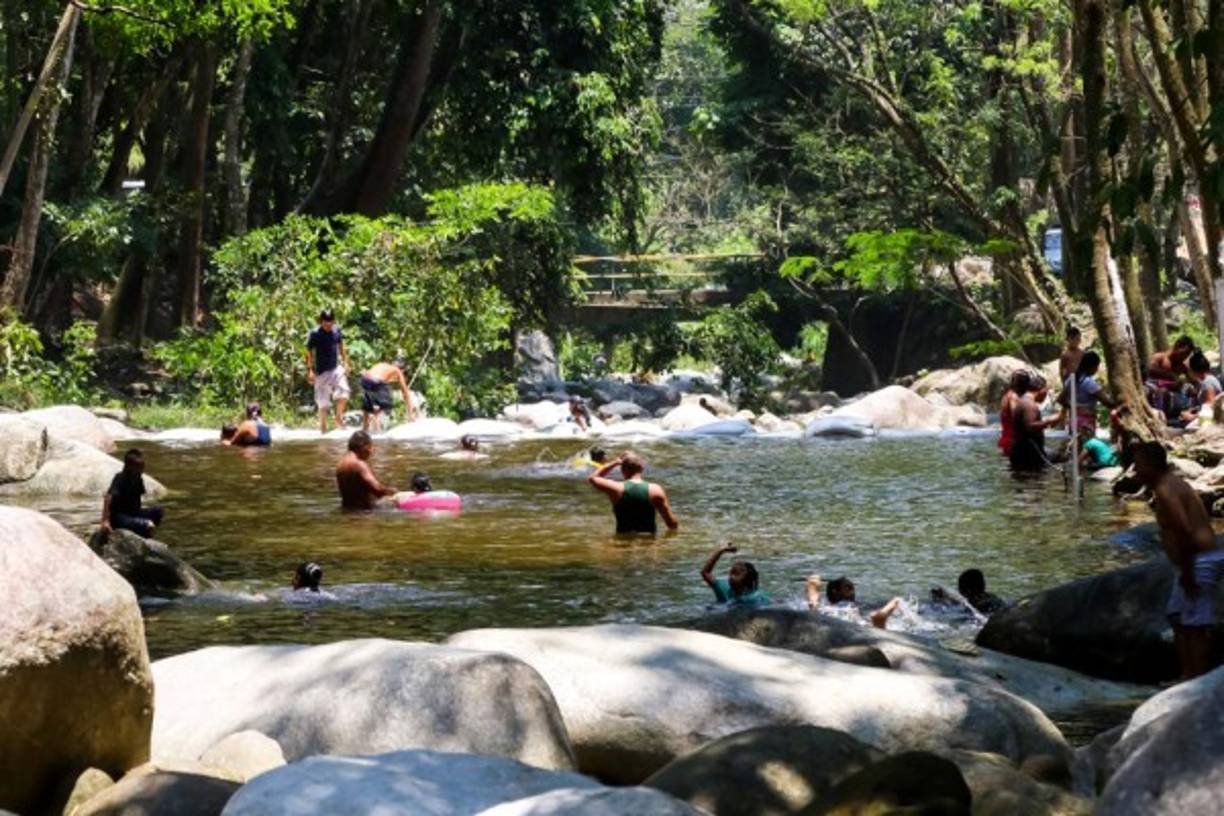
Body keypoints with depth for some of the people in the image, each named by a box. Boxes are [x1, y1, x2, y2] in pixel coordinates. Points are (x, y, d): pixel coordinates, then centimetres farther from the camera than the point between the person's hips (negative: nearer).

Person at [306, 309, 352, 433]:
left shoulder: (336, 330, 1)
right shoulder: (315, 334, -13)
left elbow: (341, 347, 15)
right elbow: (309, 353, -10)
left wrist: (346, 362, 12)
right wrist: (310, 370, -14)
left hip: (336, 368, 4)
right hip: (322, 371, -4)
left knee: (343, 392, -13)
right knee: (323, 401, 2)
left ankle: (339, 417, 4)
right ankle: (323, 426, 13)